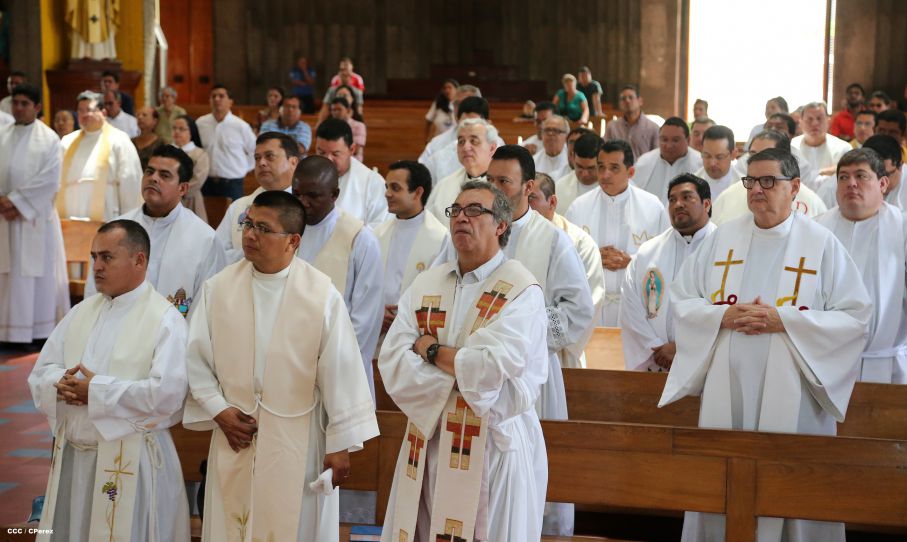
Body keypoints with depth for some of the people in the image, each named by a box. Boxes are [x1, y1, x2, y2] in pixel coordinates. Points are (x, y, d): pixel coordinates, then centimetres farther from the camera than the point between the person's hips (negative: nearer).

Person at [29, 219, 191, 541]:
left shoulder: (165, 319, -10)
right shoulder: (81, 312, 10)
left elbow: (168, 393, -22)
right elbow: (40, 373, 10)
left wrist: (97, 390, -18)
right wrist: (61, 385, -14)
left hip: (130, 459, -6)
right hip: (72, 455, 6)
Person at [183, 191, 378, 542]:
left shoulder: (321, 295, -11)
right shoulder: (218, 288, -1)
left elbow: (340, 372, -8)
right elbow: (197, 360, 5)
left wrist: (340, 444, -7)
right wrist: (218, 411, -7)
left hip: (299, 445, -3)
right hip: (235, 440, 3)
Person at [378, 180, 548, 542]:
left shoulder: (521, 290, -8)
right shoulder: (425, 286, 7)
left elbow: (491, 367, -21)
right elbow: (393, 366, -3)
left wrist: (432, 351, -7)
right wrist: (465, 371, -12)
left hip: (495, 447, -5)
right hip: (427, 444, 5)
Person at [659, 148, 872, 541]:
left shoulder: (822, 243, 0)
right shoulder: (721, 238, 9)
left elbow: (855, 317, -4)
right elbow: (681, 301, 9)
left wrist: (783, 321, -14)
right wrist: (723, 316, -10)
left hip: (792, 395, -3)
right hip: (727, 391, 3)